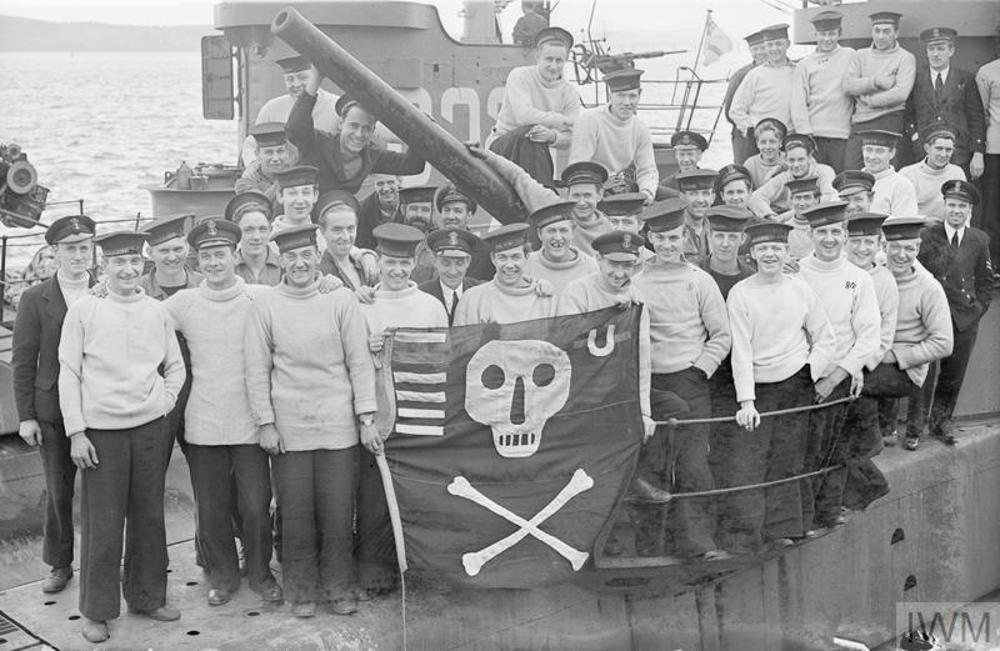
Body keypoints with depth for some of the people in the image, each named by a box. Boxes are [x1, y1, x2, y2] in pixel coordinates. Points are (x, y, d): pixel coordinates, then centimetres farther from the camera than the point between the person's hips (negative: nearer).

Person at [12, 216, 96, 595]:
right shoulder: (35, 299, -1)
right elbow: (23, 361, 0)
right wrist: (26, 416, -4)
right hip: (53, 412, 0)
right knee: (58, 492, 11)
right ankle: (60, 565, 27)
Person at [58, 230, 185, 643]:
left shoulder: (157, 312, 5)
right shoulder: (83, 310, -3)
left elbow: (176, 368, 17)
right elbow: (68, 374, -3)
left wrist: (164, 403, 4)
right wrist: (76, 433, -7)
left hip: (150, 430, 3)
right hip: (100, 433, -3)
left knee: (148, 517, 11)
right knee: (101, 523, 1)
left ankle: (147, 597, 26)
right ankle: (97, 611, 14)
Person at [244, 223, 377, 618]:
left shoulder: (341, 300, 2)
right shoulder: (265, 304, 2)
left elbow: (360, 362, 2)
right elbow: (257, 370, 2)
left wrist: (366, 418, -2)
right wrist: (265, 423, -3)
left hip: (338, 425, 0)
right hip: (288, 428, 0)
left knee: (338, 511, 3)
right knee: (296, 514, 4)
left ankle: (337, 588, 18)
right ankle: (302, 590, 18)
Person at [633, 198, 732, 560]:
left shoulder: (700, 281, 3)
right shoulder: (634, 283, 6)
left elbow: (722, 336, 5)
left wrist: (699, 369, -4)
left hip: (690, 383, -1)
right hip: (647, 382, 2)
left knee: (692, 462, -6)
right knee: (648, 462, 2)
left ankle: (698, 540, -1)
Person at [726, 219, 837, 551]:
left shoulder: (802, 290, 1)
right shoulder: (740, 293, -5)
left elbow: (826, 340, 9)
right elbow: (740, 349, -10)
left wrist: (809, 372, -6)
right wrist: (746, 401, -16)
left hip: (796, 384, 1)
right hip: (757, 386, -1)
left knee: (786, 459, 5)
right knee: (746, 461, -7)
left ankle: (780, 530, 15)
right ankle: (743, 538, -2)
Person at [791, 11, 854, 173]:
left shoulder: (850, 57, 11)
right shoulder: (805, 64, 10)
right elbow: (798, 103, 5)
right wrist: (805, 133, -3)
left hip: (842, 135, 0)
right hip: (813, 135, 0)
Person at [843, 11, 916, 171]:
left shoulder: (905, 58, 3)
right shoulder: (860, 55, 15)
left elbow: (901, 93, -11)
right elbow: (848, 85, 0)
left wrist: (868, 100, -5)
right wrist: (875, 81, -12)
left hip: (889, 121, -4)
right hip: (859, 122, 4)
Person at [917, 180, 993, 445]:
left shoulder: (980, 240, 7)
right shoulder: (927, 235, -1)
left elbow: (985, 281, 14)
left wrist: (979, 308, 4)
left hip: (965, 321, 2)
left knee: (953, 375, 9)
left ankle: (941, 421, 25)